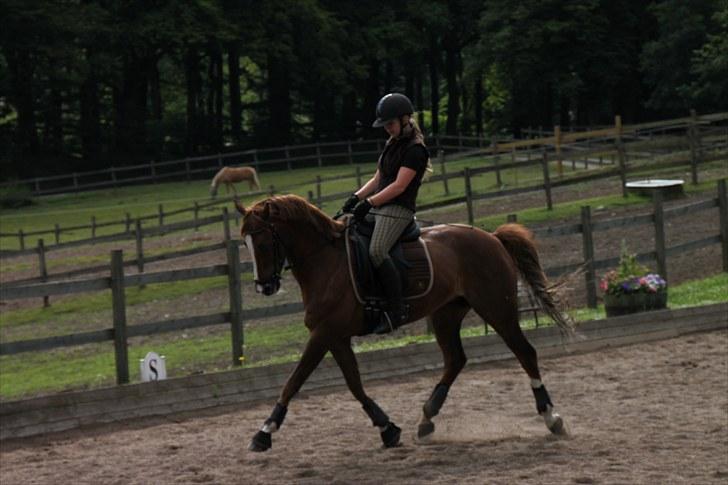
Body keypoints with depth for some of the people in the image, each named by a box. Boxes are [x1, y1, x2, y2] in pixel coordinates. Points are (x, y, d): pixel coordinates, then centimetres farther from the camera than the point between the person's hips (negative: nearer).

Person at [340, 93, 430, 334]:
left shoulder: (414, 149, -10)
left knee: (376, 250, -30)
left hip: (398, 209, -10)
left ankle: (397, 309, -27)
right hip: (378, 207, 10)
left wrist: (369, 202, -22)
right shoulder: (392, 145, 19)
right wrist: (357, 197, 6)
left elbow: (399, 186, -17)